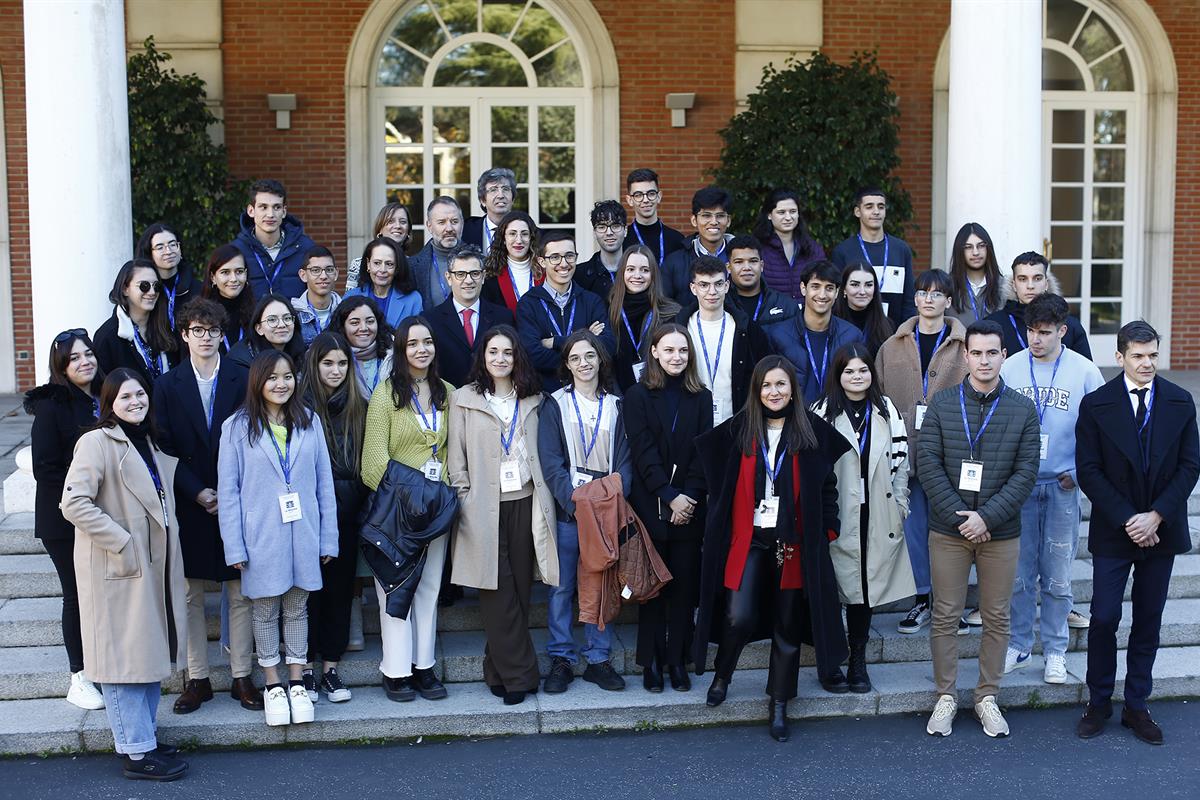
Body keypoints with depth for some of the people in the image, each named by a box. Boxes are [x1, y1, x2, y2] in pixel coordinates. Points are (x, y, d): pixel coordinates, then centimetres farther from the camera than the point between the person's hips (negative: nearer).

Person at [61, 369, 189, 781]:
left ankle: (145, 737, 25)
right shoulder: (96, 442, -12)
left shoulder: (150, 443, 13)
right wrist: (122, 543, -21)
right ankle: (137, 752, 4)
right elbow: (74, 503, -21)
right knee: (124, 656, -2)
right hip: (117, 569, -8)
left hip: (154, 566, 8)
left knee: (151, 652, 13)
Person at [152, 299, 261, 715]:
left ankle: (242, 677, 14)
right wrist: (197, 492, -10)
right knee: (190, 595, 6)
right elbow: (165, 447, 0)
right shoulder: (167, 385, 4)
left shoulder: (242, 380, 2)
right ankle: (197, 680, 16)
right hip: (190, 505, 1)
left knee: (240, 593, 4)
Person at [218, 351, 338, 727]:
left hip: (302, 535, 2)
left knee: (297, 608, 11)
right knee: (266, 611, 9)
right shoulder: (237, 427, -3)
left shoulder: (309, 423, 3)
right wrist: (235, 547, -8)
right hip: (261, 537, -2)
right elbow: (228, 491, -4)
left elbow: (324, 483, 4)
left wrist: (328, 538, 2)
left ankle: (297, 684, 22)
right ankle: (273, 686, 21)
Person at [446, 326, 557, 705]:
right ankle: (519, 674, 2)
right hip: (485, 507, -2)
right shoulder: (465, 399, 5)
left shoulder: (532, 399, 12)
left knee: (520, 588, 3)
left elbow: (543, 452, 13)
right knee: (498, 592, -5)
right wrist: (463, 499, -4)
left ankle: (499, 670, 14)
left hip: (525, 503, 3)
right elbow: (456, 456, 3)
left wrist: (544, 501, 5)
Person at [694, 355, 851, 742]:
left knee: (787, 625, 7)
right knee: (739, 617, -11)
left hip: (794, 543, 1)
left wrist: (825, 530, -1)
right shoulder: (738, 430, 2)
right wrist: (722, 532, 1)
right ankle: (722, 674, 20)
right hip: (748, 540, 0)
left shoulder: (813, 431, 1)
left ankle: (779, 706, 21)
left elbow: (827, 485, 5)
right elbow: (720, 484, 6)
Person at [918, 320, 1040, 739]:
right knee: (945, 617, 6)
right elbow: (928, 464, -4)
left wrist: (987, 517, -13)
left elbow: (1026, 472, -4)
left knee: (997, 618, 9)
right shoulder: (942, 403, 0)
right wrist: (959, 516, -12)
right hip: (948, 531, 0)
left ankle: (987, 697, 23)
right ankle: (946, 697, 19)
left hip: (1001, 532, 1)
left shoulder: (1023, 409, 1)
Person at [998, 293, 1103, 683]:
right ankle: (1018, 647, 19)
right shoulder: (1009, 368, -1)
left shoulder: (1084, 371, -1)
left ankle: (1055, 651, 19)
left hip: (1062, 487, 0)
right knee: (1018, 573, 6)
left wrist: (1078, 473, -3)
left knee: (1057, 575, 6)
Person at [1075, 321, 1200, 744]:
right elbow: (1088, 471, -7)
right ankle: (1099, 704, 15)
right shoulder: (1096, 404, -6)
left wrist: (1157, 515, -11)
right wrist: (1126, 520, -13)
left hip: (1161, 530, 2)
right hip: (1113, 532, -2)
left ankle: (1136, 706, 20)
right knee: (1104, 618, -1)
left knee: (1148, 622, 9)